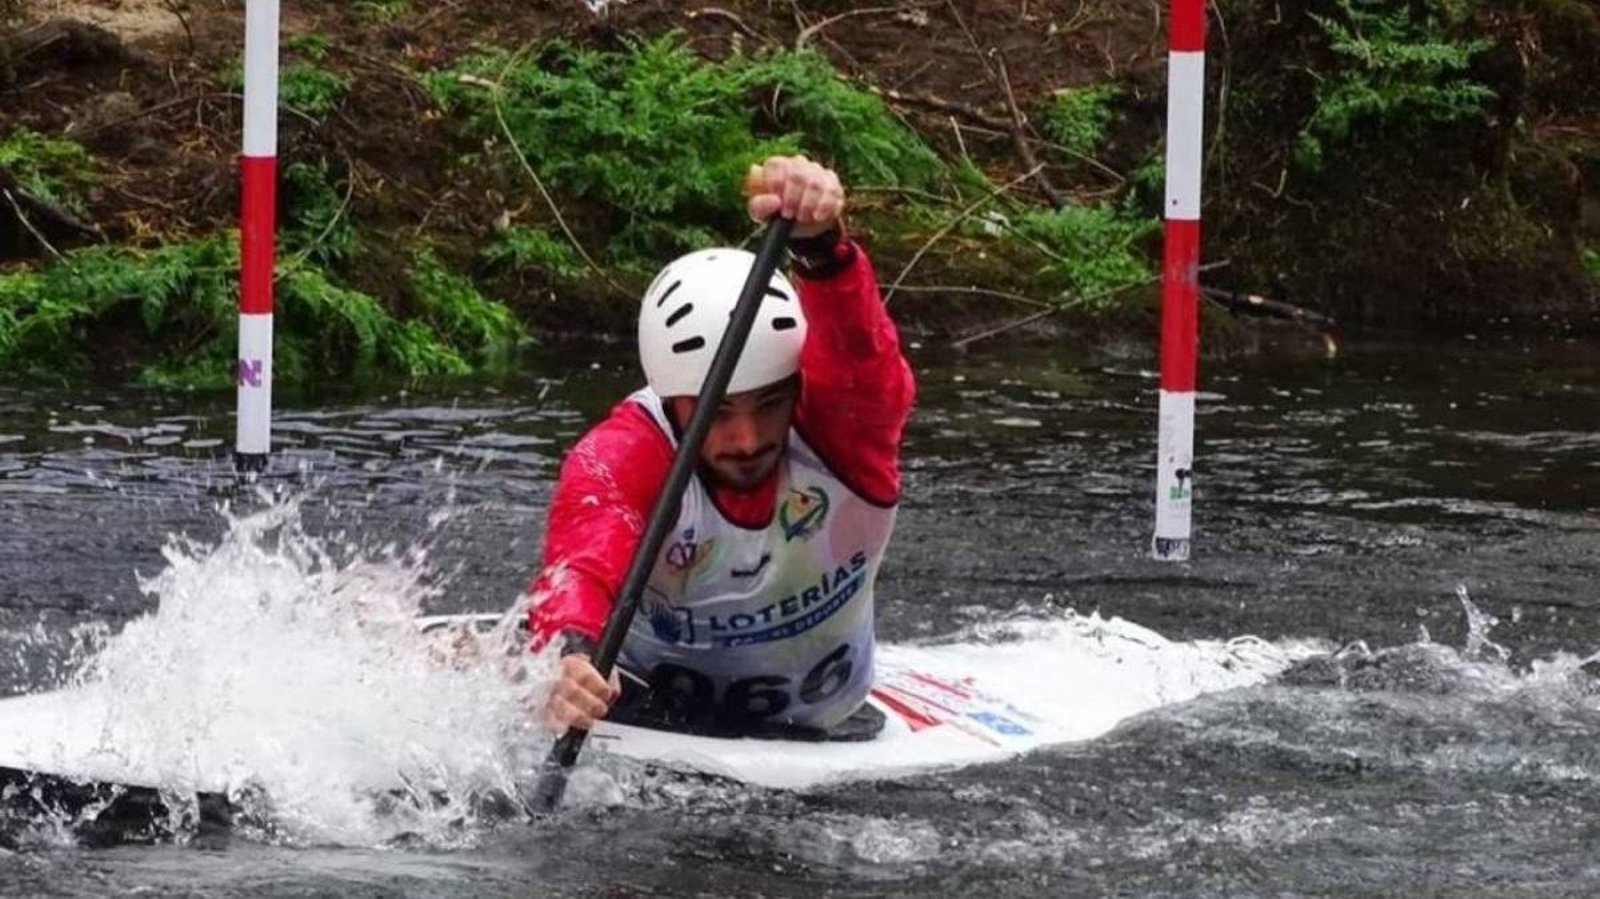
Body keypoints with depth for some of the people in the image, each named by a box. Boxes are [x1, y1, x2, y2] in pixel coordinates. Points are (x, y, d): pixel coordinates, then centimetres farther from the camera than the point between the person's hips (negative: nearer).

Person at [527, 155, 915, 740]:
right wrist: (570, 655, -63)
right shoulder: (619, 456, -22)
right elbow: (580, 565, -39)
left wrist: (820, 245, -63)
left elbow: (859, 356, -42)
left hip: (818, 733, 3)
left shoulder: (841, 420, -19)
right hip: (648, 708, -3)